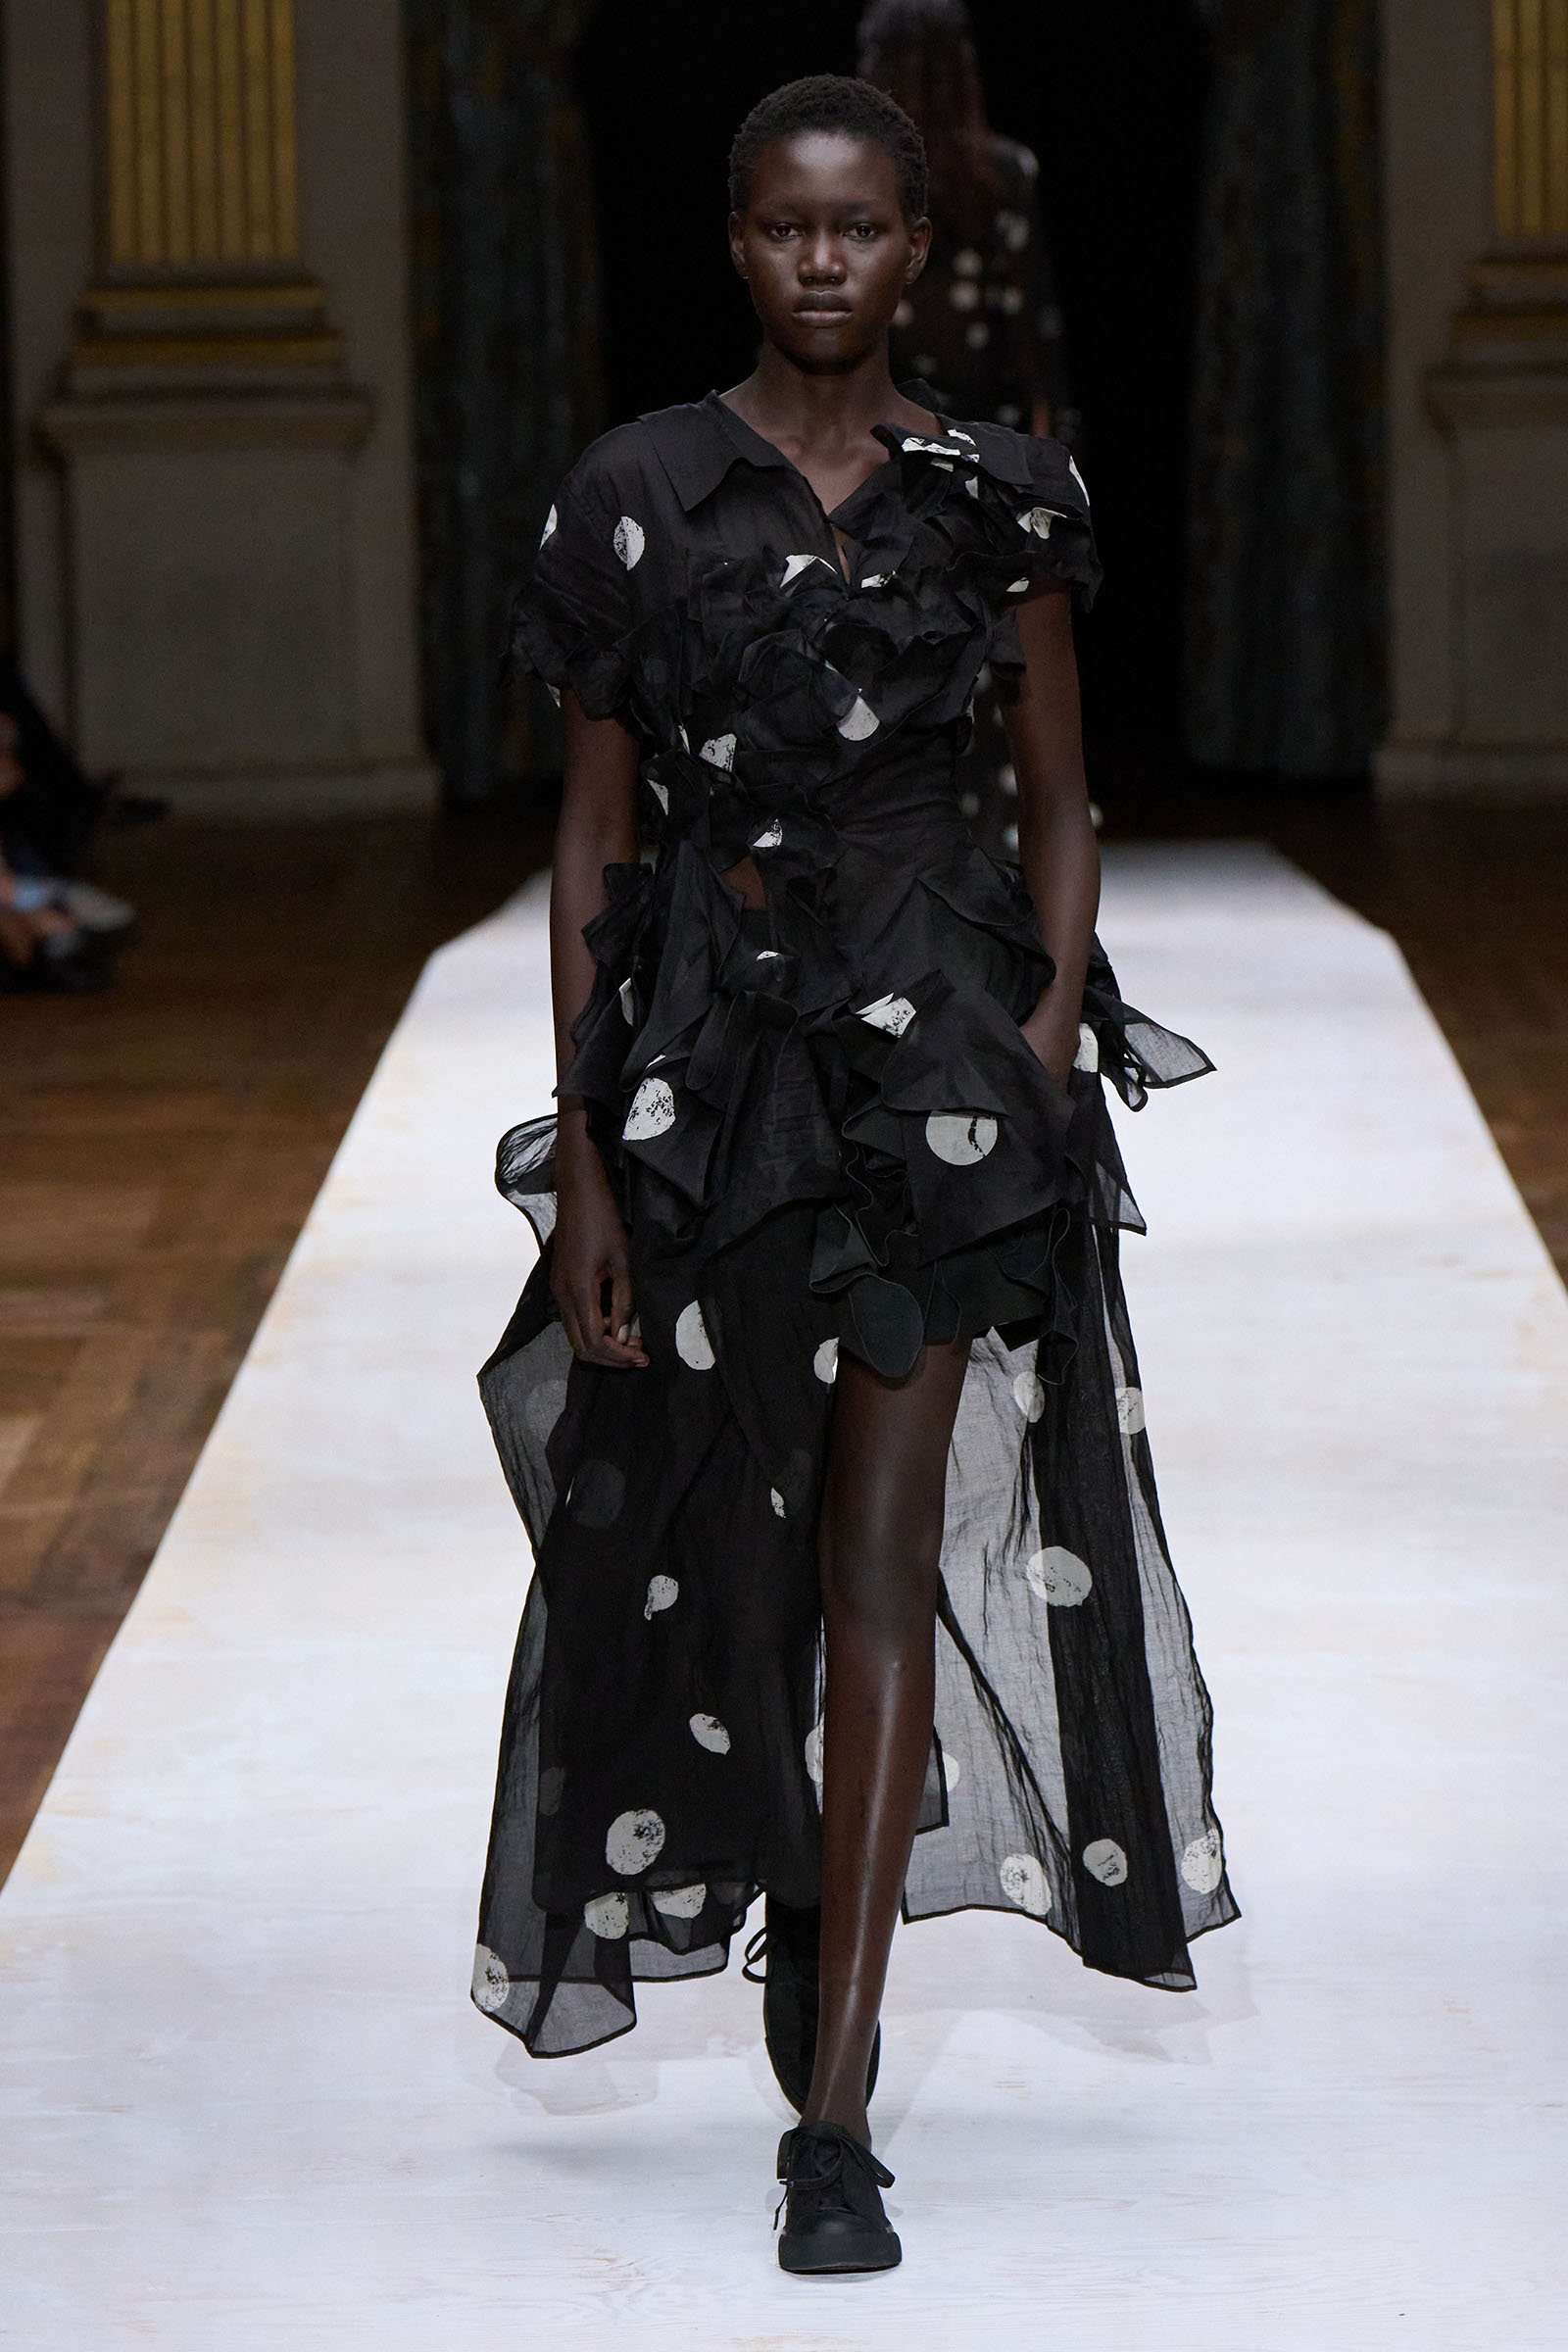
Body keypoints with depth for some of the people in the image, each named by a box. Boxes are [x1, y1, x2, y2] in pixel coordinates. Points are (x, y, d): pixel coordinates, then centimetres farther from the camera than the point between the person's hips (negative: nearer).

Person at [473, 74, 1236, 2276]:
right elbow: (593, 830, 1)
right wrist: (583, 1147, -4)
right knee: (707, 1526, 8)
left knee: (892, 1553, -5)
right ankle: (813, 1915, 38)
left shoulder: (997, 500, 2)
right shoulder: (641, 492, 0)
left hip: (938, 1042, -1)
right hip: (701, 1041, 1)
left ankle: (835, 2113, -4)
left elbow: (1058, 804, 9)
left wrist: (1053, 1045, -5)